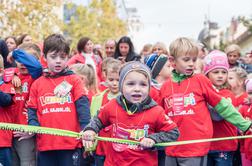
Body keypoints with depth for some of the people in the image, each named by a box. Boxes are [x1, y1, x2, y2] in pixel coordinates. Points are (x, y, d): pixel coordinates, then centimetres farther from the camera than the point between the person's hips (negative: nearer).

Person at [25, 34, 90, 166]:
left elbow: (82, 106, -5)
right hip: (45, 144, 3)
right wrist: (33, 127, -8)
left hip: (71, 144, -2)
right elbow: (32, 110, 13)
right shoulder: (37, 84, 12)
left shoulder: (74, 80, 5)